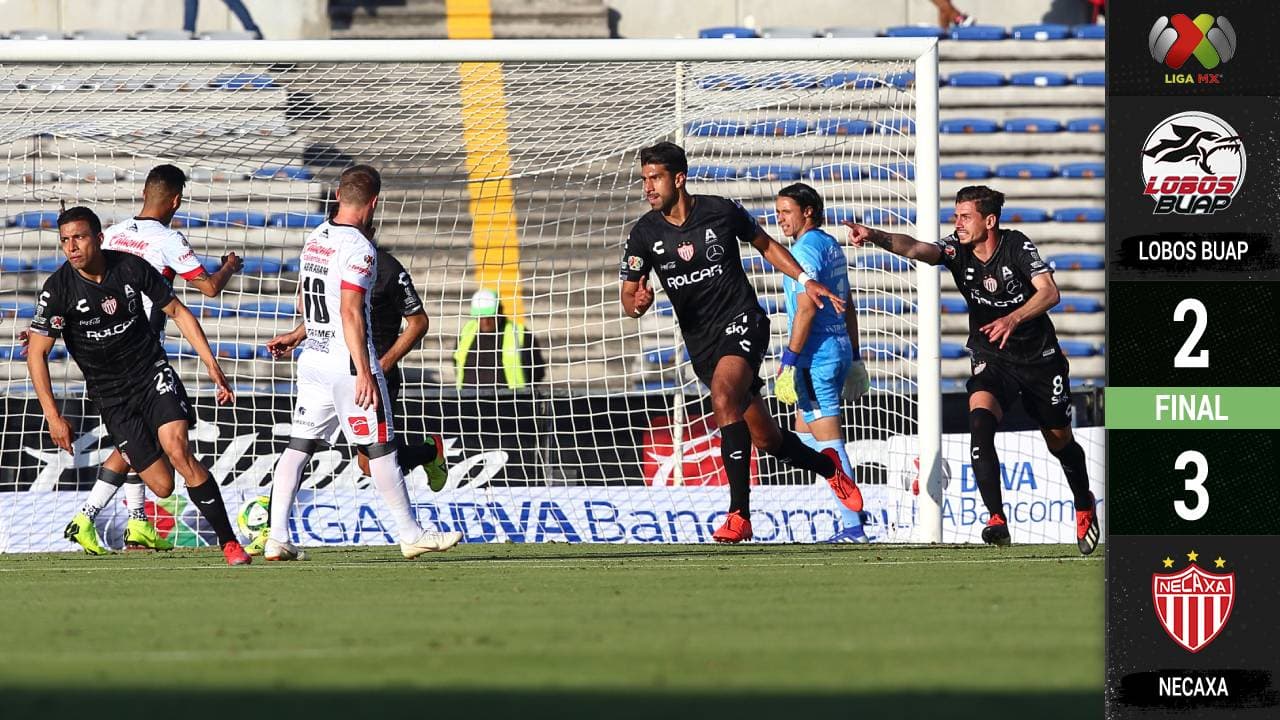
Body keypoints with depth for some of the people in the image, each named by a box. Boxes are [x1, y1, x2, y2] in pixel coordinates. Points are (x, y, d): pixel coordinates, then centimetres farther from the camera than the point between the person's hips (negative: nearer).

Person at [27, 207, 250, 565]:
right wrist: (53, 416, -16)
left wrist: (211, 364, -1)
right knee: (162, 486, -8)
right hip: (110, 395, 0)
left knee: (177, 450, -24)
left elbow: (177, 311, 4)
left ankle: (229, 542, -17)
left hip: (153, 374, 0)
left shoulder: (132, 267, -9)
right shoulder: (59, 288, -14)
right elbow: (36, 353, -10)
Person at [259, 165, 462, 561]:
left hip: (312, 359, 8)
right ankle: (411, 535, 9)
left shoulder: (314, 239, 9)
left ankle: (276, 538, -1)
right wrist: (364, 373, -21)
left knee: (299, 446, 5)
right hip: (348, 362, -8)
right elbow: (350, 313, -21)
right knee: (380, 448, 1)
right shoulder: (358, 248, -16)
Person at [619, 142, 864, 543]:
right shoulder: (645, 234, -2)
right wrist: (637, 303, -22)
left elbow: (764, 244, 12)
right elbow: (628, 297, 2)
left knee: (723, 397, -32)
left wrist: (806, 280, 5)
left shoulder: (721, 212, -6)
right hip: (700, 341, 4)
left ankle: (739, 514, -32)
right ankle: (828, 467, 41)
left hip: (742, 321, -4)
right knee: (764, 439, 9)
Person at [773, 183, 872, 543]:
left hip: (817, 355, -10)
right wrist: (855, 356, 24)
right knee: (804, 432, 19)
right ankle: (851, 508, 15)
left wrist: (789, 360, -19)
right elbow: (847, 307, 21)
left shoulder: (805, 250, -14)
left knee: (828, 440, -7)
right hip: (840, 349, 10)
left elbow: (806, 310, -21)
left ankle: (852, 526, -8)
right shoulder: (832, 246, 16)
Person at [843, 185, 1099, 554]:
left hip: (1039, 358, -1)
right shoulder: (957, 249, -11)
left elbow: (1049, 292, -26)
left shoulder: (1017, 246, -17)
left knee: (1060, 442, 13)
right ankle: (997, 520, -32)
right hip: (991, 359, 1)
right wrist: (876, 237, -48)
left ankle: (1084, 506, 44)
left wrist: (1014, 318, -42)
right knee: (980, 420, -28)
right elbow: (917, 249, -29)